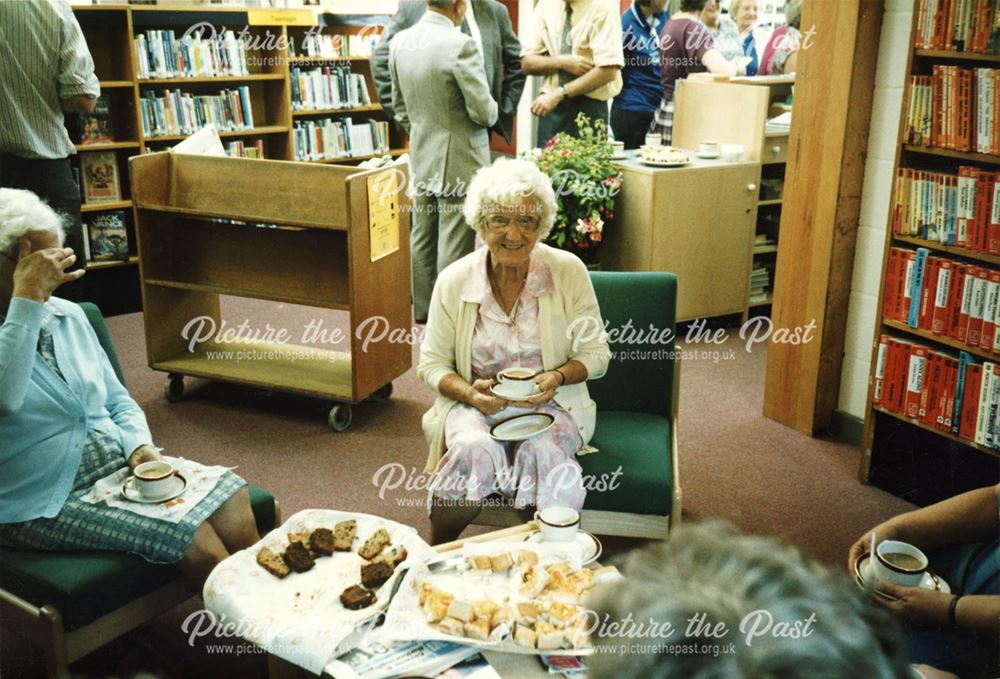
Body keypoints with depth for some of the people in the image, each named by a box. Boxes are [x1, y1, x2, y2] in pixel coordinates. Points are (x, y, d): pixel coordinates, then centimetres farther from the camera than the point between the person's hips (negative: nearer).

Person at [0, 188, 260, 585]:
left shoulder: (69, 316, 10)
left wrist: (140, 446, -5)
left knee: (234, 501, -18)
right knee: (192, 538, -25)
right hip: (45, 501, -6)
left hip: (121, 463, 6)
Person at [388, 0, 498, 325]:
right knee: (454, 246, 1)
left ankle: (422, 308, 29)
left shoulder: (399, 42, 1)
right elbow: (483, 110, -19)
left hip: (421, 158, 7)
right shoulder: (460, 45, -21)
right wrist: (491, 115, 4)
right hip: (459, 162, -7)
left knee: (422, 237, 17)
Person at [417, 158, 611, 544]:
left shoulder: (569, 272, -6)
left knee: (543, 453, -34)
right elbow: (432, 363, 2)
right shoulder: (454, 281, -4)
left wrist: (558, 377, -20)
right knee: (475, 451, -32)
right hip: (475, 406, 1)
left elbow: (595, 354, 1)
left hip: (549, 404, 0)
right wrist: (470, 393, -17)